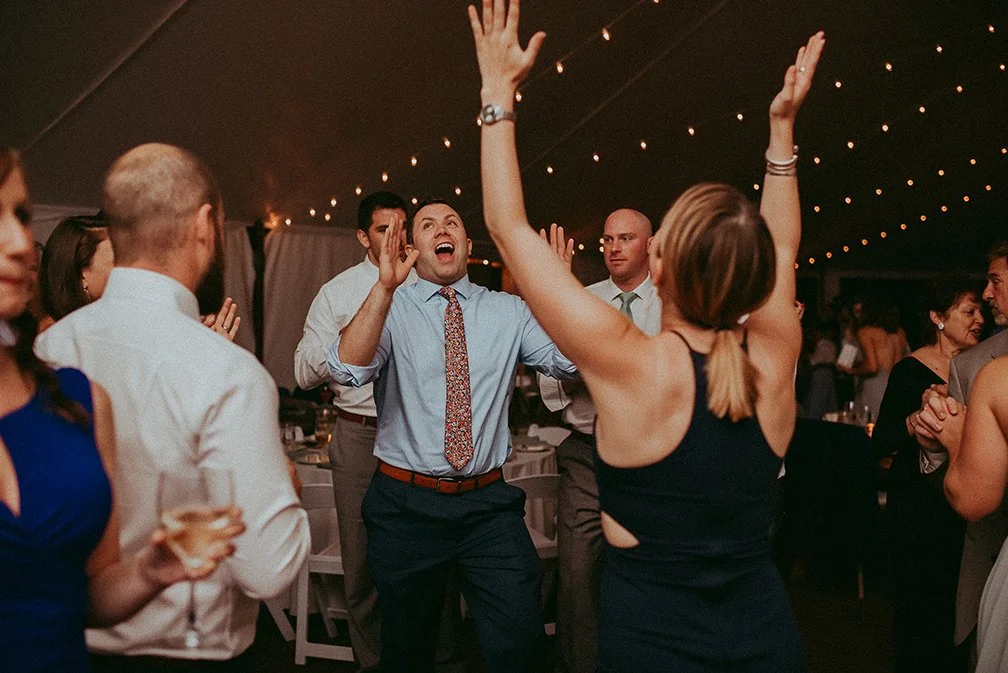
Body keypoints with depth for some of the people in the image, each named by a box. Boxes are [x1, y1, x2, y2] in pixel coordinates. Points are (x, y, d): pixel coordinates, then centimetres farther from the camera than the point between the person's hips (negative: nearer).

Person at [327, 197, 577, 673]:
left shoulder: (508, 311, 7)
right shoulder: (389, 309, 0)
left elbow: (568, 361, -6)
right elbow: (347, 369, -19)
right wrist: (384, 287, -30)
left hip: (489, 504, 1)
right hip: (406, 504, -1)